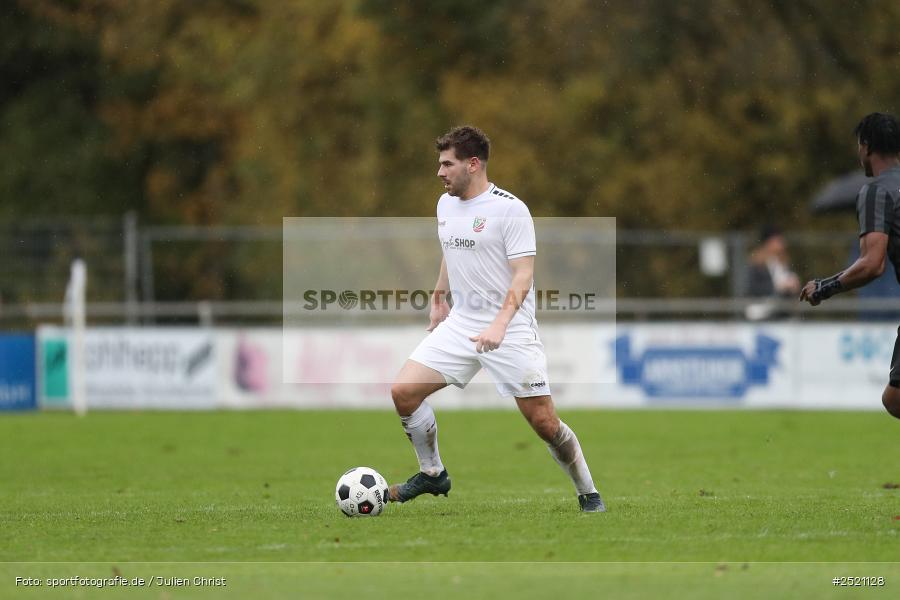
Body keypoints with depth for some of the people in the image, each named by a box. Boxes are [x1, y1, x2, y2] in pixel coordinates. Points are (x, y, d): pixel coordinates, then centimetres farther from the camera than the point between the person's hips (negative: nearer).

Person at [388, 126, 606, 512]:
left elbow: (523, 274, -18)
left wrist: (500, 324, -29)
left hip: (510, 330, -6)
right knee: (403, 391, -8)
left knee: (544, 423, -6)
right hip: (460, 323, 6)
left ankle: (588, 494, 13)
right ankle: (432, 475, 10)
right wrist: (439, 299, 31)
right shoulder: (446, 205, 9)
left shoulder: (510, 209, -13)